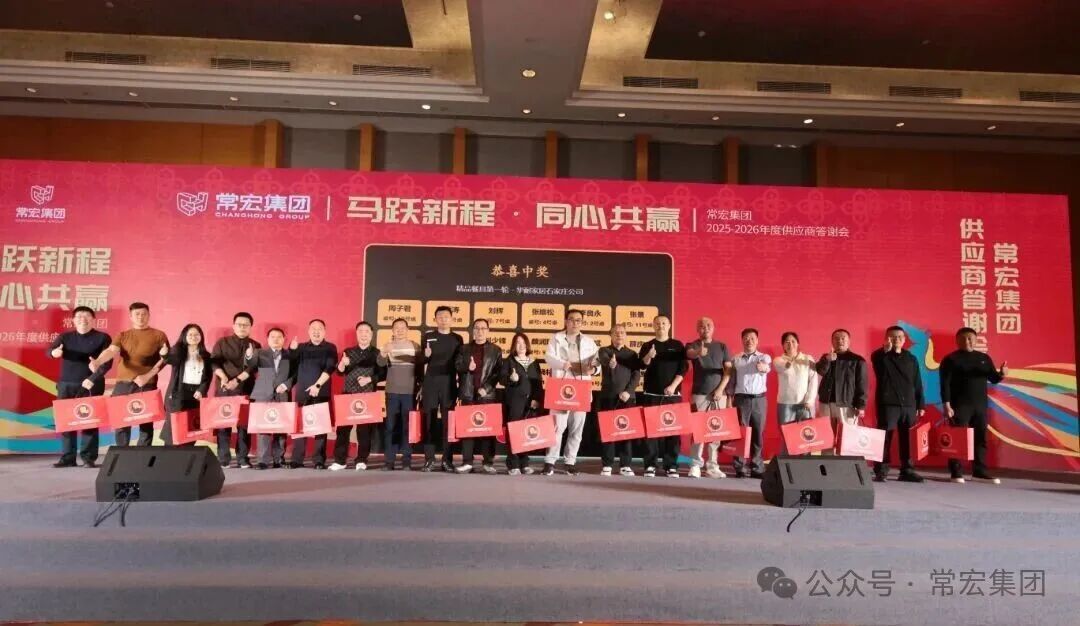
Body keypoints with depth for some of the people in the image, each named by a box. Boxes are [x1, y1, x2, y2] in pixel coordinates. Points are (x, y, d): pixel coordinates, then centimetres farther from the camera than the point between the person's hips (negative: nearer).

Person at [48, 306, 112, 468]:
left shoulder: (103, 337, 2)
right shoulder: (65, 337, 12)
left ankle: (88, 457, 1)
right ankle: (67, 457, 10)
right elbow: (49, 350, -3)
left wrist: (93, 378, -19)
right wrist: (55, 352, -28)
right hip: (66, 385, 3)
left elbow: (107, 362, -6)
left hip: (91, 385, -3)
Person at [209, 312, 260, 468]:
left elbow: (253, 367, -4)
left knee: (244, 424, -1)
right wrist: (224, 378, -16)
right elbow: (214, 362, 0)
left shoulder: (255, 346, 9)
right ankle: (223, 458, 2)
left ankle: (243, 458, 4)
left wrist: (237, 380, -15)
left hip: (246, 390, 0)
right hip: (224, 389, 0)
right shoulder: (222, 342, 10)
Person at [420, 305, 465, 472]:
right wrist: (425, 356, -16)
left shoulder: (457, 339, 9)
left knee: (448, 421, 1)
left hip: (449, 384, 0)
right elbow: (420, 360, 5)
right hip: (430, 383, 0)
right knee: (429, 420, 0)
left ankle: (447, 459, 7)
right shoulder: (428, 336, 7)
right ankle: (429, 459, 5)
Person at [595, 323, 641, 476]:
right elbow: (604, 360, -18)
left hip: (627, 397, 1)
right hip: (608, 396, -1)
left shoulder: (632, 354, 13)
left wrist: (628, 391, -11)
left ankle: (625, 465, 7)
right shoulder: (604, 351, 6)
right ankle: (606, 465, 4)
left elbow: (636, 375, 4)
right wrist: (611, 363, -42)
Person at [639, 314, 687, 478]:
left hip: (673, 394, 0)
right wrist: (649, 357, -24)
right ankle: (650, 465, 2)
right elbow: (642, 365, -3)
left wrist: (673, 386, -11)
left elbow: (683, 368, 0)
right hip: (652, 393, 0)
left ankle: (671, 465, 4)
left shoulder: (677, 345, 6)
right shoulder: (647, 345, 8)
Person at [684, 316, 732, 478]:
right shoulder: (692, 345, 3)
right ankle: (695, 464, 1)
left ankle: (712, 465, 8)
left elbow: (728, 370, 6)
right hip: (699, 394, -2)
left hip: (719, 394, 2)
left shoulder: (722, 346, 10)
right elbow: (690, 353, -22)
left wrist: (721, 389, -7)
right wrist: (699, 352, -46)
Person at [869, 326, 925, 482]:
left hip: (909, 405, 4)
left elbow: (917, 383, 14)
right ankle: (881, 471, -3)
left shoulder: (911, 358, 15)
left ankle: (907, 470, 13)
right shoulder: (880, 356, 4)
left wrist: (921, 405, 9)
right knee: (885, 438, -5)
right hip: (887, 403, -4)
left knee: (908, 439, 4)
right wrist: (886, 350, -33)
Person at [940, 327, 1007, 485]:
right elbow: (945, 384, -8)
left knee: (981, 438, 8)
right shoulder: (950, 359, -3)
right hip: (960, 405, -5)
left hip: (981, 405, 5)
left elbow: (993, 379, 10)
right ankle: (957, 472, -1)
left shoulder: (984, 358, 12)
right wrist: (946, 404, -16)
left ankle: (980, 470, 16)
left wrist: (1001, 374, -13)